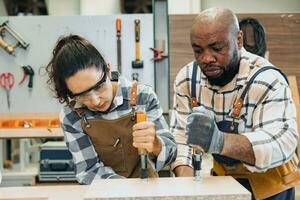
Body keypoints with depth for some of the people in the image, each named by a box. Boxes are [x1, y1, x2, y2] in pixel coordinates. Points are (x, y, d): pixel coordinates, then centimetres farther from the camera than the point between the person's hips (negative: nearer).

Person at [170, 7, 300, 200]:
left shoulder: (268, 80, -21)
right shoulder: (187, 78, -6)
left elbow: (282, 142, -32)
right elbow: (180, 136, -7)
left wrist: (219, 141, -48)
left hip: (265, 183, -3)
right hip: (217, 177, 4)